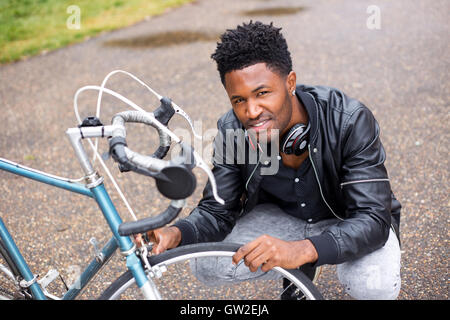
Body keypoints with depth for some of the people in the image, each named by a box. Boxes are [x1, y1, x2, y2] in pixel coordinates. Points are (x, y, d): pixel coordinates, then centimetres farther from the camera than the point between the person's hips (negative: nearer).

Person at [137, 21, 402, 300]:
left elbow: (372, 219, -35)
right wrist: (176, 233, -36)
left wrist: (301, 250, -54)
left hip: (349, 222, -3)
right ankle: (299, 273, 10)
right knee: (207, 265, -19)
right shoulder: (231, 131, -20)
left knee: (374, 288, -34)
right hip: (282, 216, 3)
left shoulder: (350, 121, -32)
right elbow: (216, 212, -12)